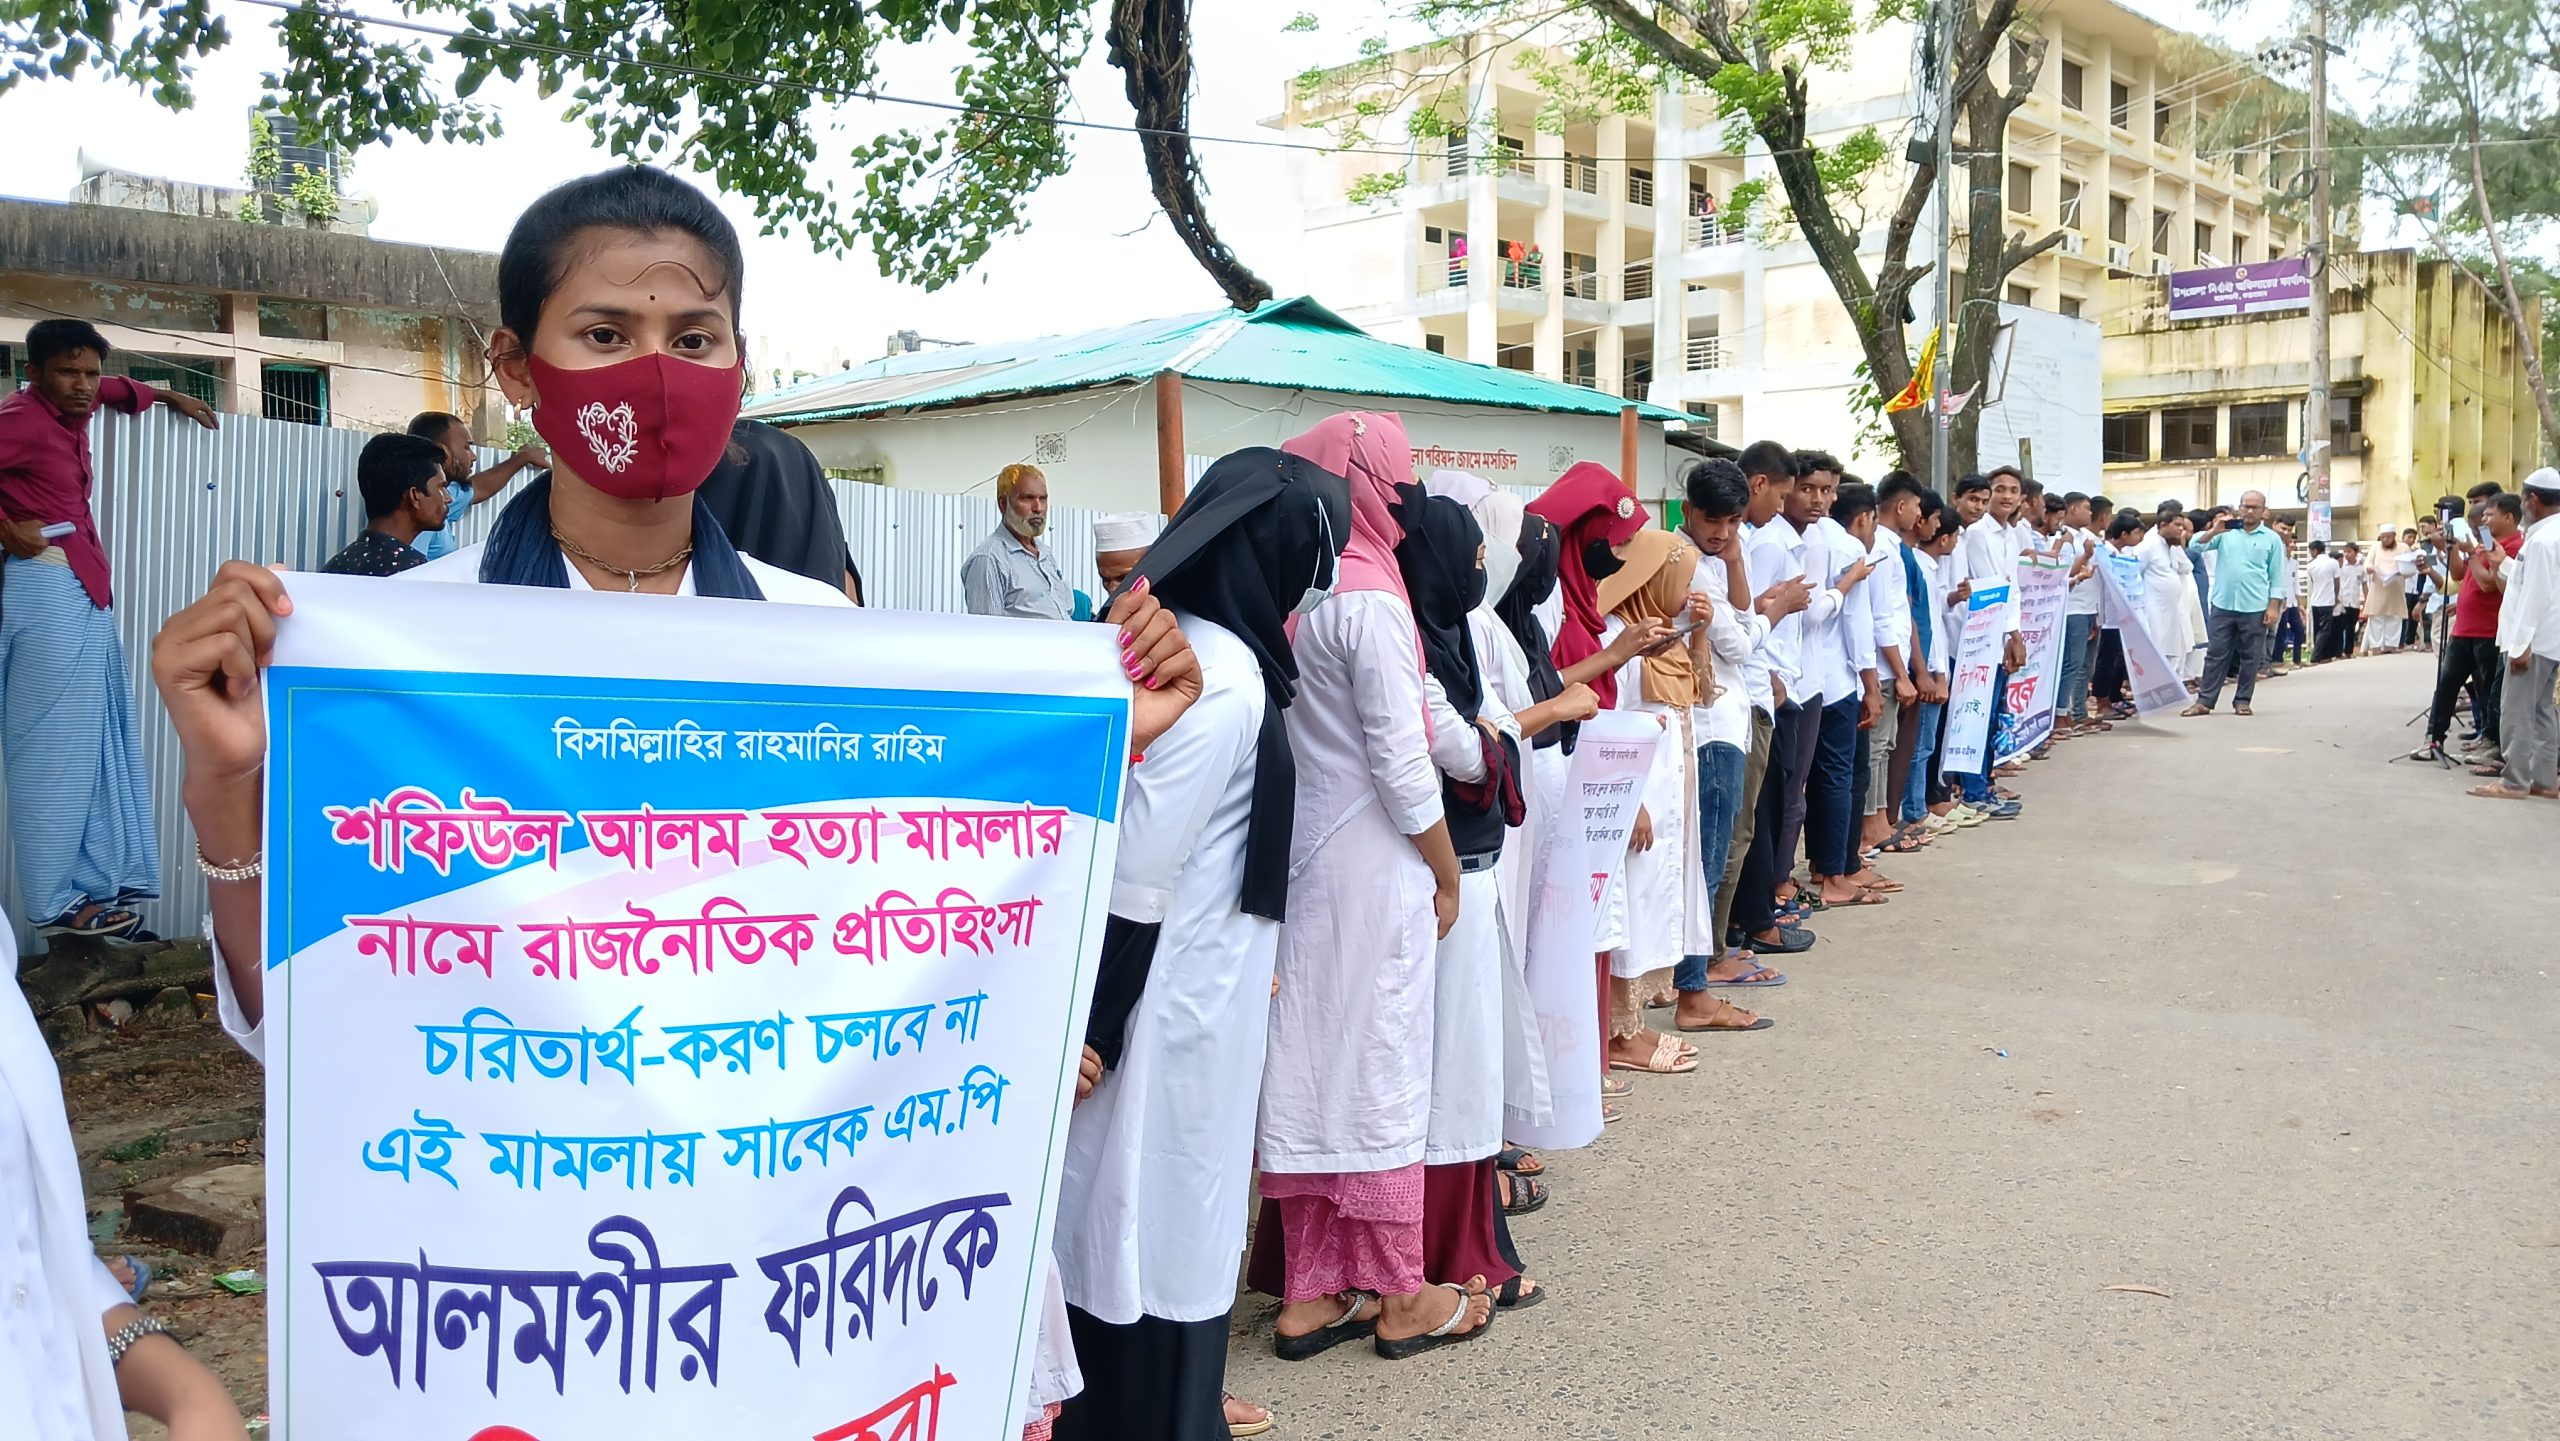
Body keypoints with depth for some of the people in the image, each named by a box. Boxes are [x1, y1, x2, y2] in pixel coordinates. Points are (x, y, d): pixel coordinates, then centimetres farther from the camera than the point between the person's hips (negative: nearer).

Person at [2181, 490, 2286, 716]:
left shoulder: (2272, 539, 4)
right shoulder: (2226, 532, 7)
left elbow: (2277, 577, 4)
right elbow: (2194, 548, -1)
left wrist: (2273, 607, -4)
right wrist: (2214, 531, -16)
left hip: (2254, 608, -1)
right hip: (2223, 605, 1)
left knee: (2250, 657, 5)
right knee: (2216, 654, 4)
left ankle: (2242, 701, 14)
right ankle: (2204, 701, 5)